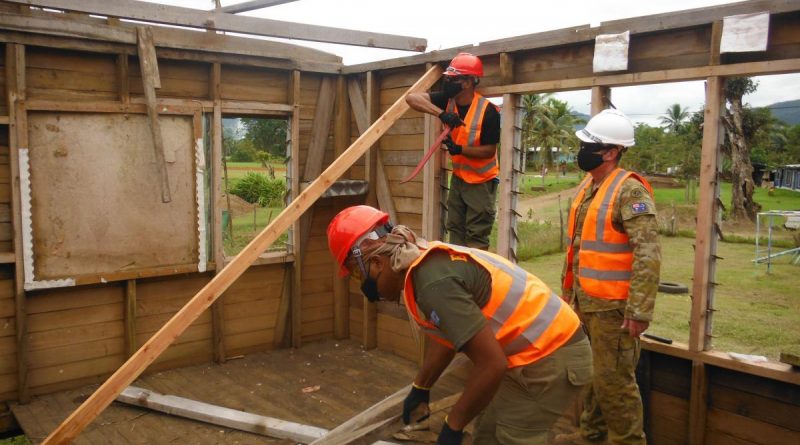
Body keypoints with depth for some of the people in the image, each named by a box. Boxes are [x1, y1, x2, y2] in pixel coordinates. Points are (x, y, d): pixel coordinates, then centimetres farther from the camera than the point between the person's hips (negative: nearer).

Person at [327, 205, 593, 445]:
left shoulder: (433, 281, -26)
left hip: (550, 362, -9)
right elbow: (447, 337, 21)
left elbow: (492, 365, -26)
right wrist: (420, 388, 33)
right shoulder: (431, 262, 5)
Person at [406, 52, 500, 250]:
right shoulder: (447, 100, -8)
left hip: (481, 181, -6)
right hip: (458, 177, 6)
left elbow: (490, 150, -18)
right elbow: (412, 98, -18)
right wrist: (441, 114, -31)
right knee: (455, 232, 14)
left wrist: (460, 149, -31)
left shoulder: (488, 111, -23)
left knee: (476, 240, -3)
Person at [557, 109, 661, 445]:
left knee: (614, 380, 0)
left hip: (612, 306, -9)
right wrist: (568, 290, 21)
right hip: (583, 301, 9)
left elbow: (648, 255, -22)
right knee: (589, 375, 20)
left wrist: (639, 311, -24)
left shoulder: (629, 191, -16)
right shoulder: (586, 187, 11)